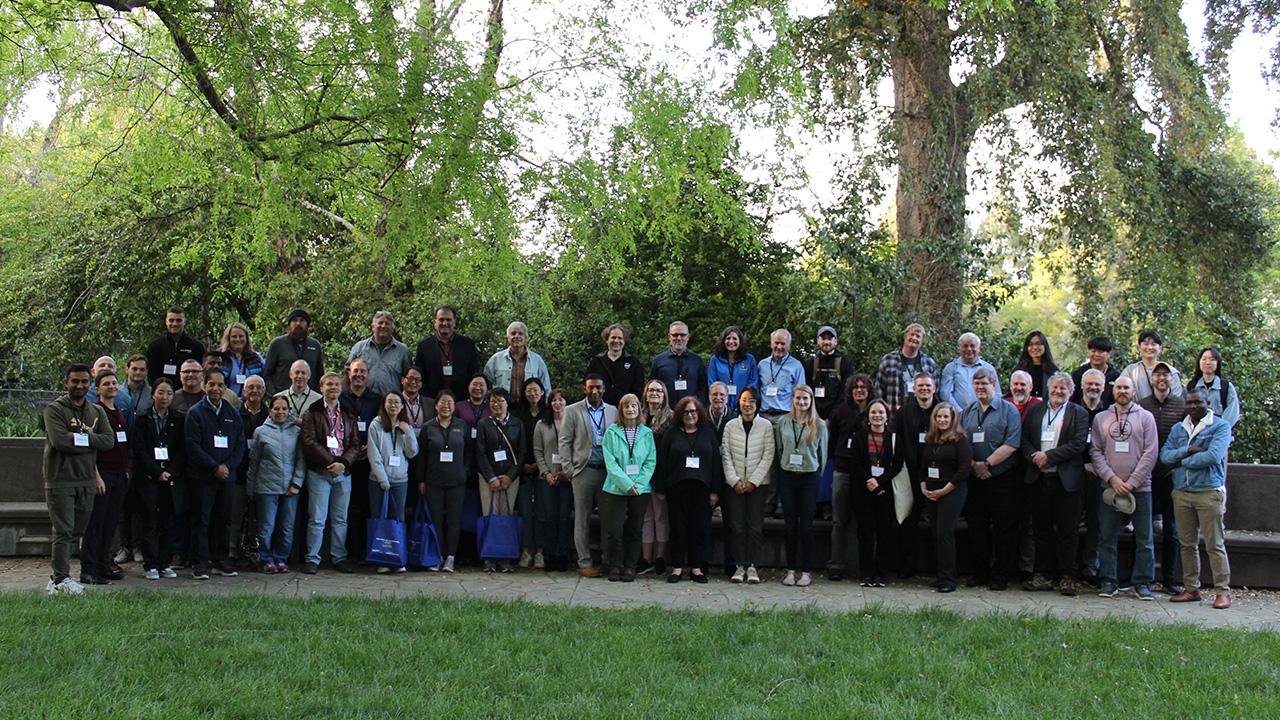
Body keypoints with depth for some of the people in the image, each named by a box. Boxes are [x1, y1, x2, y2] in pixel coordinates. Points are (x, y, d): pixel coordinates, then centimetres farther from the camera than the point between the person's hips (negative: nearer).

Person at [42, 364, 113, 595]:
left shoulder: (97, 411, 13)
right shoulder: (54, 409, -3)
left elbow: (109, 441, 0)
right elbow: (60, 441, -18)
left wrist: (79, 437, -11)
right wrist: (91, 441, -8)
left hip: (87, 480, 6)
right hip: (60, 479, -5)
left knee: (77, 532, 9)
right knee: (63, 532, -7)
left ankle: (58, 578, 18)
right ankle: (61, 580, -4)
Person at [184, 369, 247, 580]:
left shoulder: (232, 414, 12)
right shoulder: (195, 412, -1)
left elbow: (240, 444, 9)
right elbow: (193, 446, -8)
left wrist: (227, 466, -6)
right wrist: (214, 468, -13)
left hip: (227, 475, 4)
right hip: (202, 476, -4)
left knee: (223, 519, 8)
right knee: (202, 520, -2)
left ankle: (221, 560, 16)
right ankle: (201, 563, 2)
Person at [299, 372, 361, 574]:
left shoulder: (348, 415, 14)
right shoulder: (312, 413, 2)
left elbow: (356, 444, 8)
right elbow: (309, 443, -8)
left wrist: (343, 463, -10)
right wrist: (331, 462, -15)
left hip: (343, 473, 4)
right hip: (319, 472, -4)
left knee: (340, 519, 8)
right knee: (317, 519, -3)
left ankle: (339, 558, 15)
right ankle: (312, 559, 4)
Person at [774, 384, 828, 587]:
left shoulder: (819, 426, 1)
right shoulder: (783, 422, 4)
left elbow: (823, 454, 7)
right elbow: (778, 449, 11)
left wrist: (818, 476, 7)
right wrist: (783, 471, 10)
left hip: (809, 478, -1)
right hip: (787, 477, 1)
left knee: (806, 526, 0)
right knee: (790, 525, 5)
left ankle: (806, 571, 7)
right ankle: (790, 570, 11)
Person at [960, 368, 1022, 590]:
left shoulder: (1008, 410, -1)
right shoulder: (966, 413, 13)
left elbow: (1011, 444, -10)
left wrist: (987, 464, -15)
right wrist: (972, 465, -8)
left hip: (1002, 479, -4)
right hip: (974, 480, 4)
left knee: (1004, 529, -1)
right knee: (977, 528, 7)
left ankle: (1000, 576, 7)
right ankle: (980, 573, 16)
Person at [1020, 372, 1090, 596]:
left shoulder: (1079, 414, 3)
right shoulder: (1035, 411, 14)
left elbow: (1078, 445, -9)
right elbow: (1024, 439, 8)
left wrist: (1049, 456, -14)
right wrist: (1034, 457, -11)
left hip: (1066, 481, -3)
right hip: (1039, 479, 3)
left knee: (1067, 531, 0)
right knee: (1042, 529, 7)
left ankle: (1067, 576, 6)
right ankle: (1043, 575, 13)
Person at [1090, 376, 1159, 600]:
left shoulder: (1145, 417, 5)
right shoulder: (1100, 419, 10)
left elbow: (1151, 453, -2)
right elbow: (1096, 452, 5)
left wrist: (1132, 482, -9)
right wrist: (1112, 479, -8)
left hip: (1139, 487, -1)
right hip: (1109, 487, 2)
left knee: (1144, 539, 1)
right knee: (1107, 537, 4)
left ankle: (1143, 582, 10)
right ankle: (1108, 581, 12)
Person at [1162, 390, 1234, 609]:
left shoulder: (1220, 426, -2)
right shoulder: (1178, 428, 15)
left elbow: (1213, 456, -16)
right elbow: (1164, 455, 3)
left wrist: (1182, 461, -5)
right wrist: (1187, 450, -13)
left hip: (1209, 492, -5)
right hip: (1182, 492, 5)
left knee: (1215, 545, -4)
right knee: (1188, 544, 9)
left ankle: (1223, 591, 0)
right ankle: (1191, 589, 16)